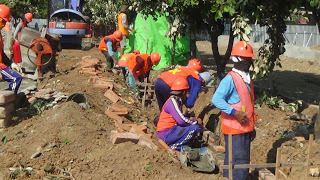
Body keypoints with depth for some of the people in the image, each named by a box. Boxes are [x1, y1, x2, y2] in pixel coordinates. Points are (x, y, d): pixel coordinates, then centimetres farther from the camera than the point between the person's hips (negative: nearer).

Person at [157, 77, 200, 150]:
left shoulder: (177, 101, 14)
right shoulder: (172, 101, -15)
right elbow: (181, 120, -22)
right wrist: (195, 121, -8)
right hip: (166, 134, -10)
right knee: (195, 128, -20)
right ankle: (174, 146, -11)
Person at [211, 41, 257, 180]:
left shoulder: (246, 79, 15)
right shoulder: (230, 79, -14)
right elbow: (216, 99, -23)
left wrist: (252, 127, 21)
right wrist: (234, 112, -25)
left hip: (245, 128, 9)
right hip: (234, 128, -9)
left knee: (244, 161, 13)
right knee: (238, 161, -9)